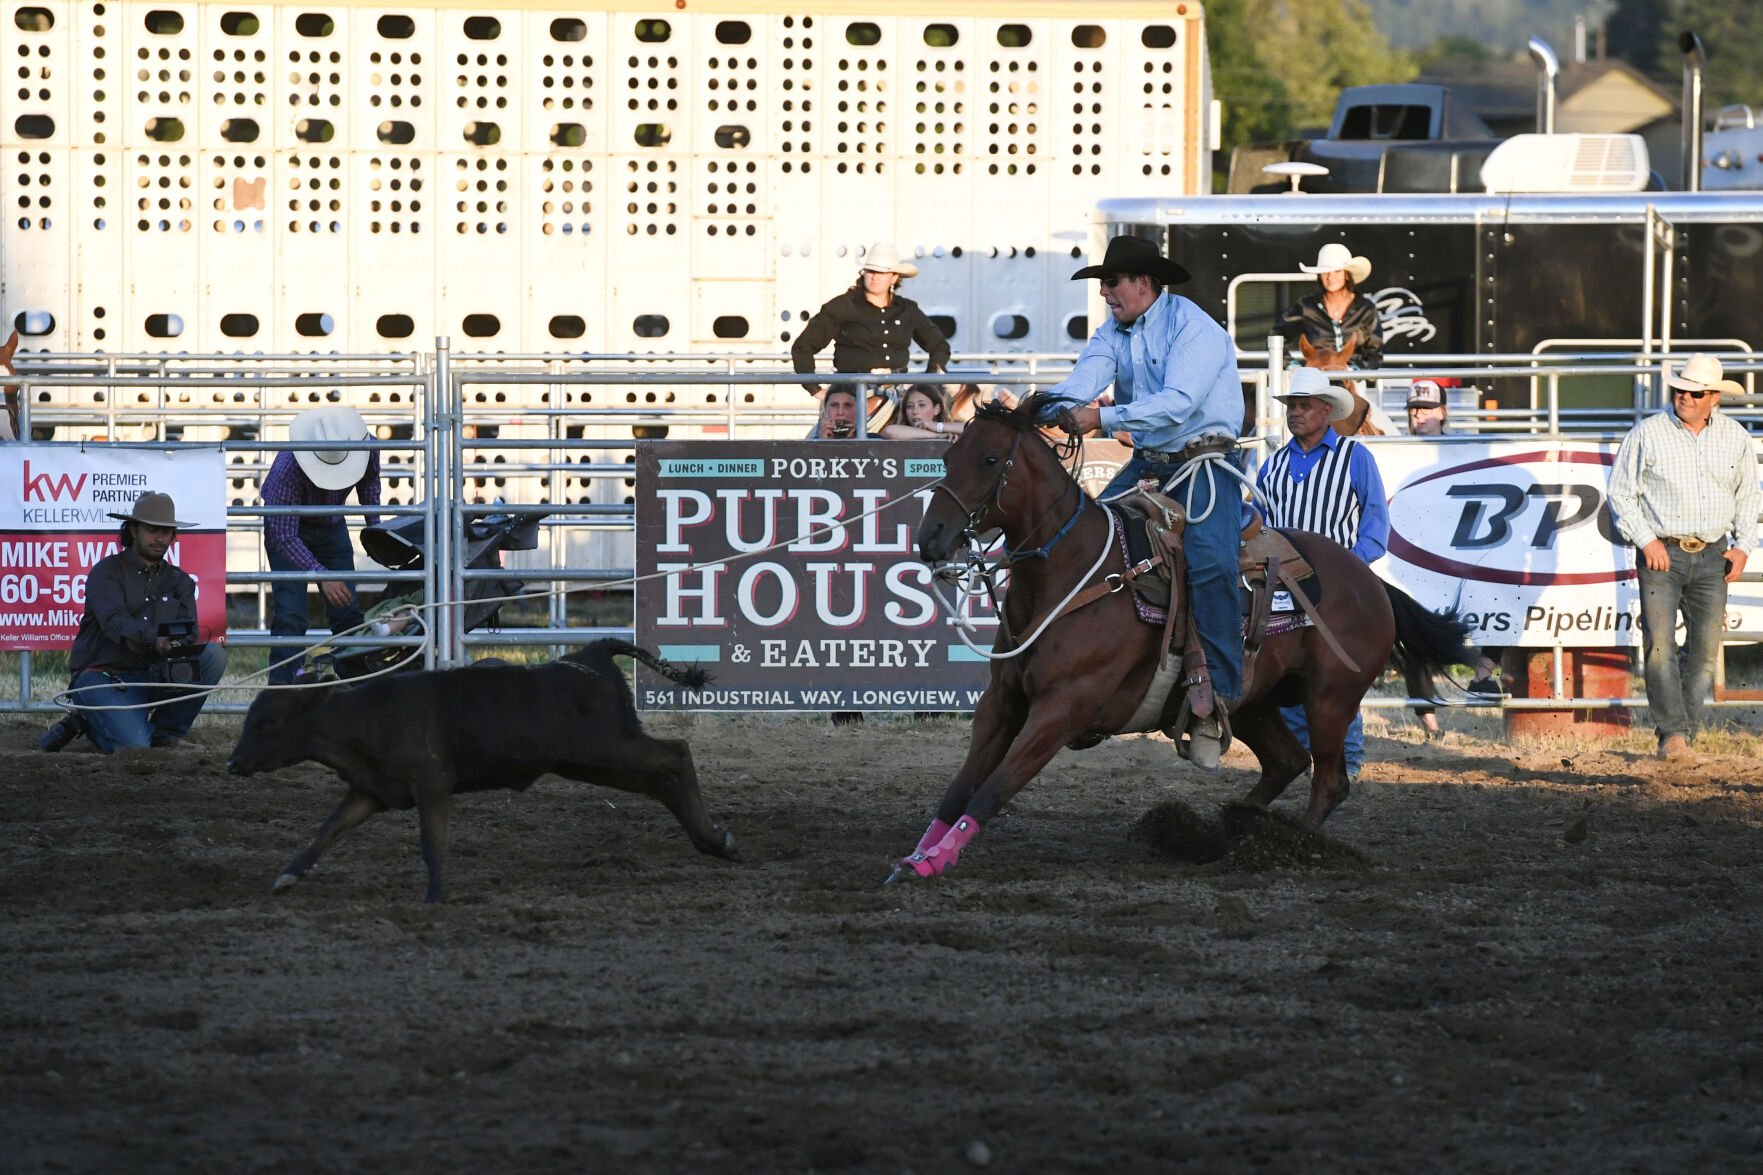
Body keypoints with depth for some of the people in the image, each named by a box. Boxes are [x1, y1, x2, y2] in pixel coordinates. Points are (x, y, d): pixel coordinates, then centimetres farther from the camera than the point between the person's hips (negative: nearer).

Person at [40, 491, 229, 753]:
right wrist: (155, 640, -40)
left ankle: (165, 732, -5)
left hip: (153, 675, 5)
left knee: (214, 654, -16)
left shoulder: (179, 581, 13)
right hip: (103, 674, -5)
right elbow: (114, 621, -21)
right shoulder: (106, 572, -2)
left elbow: (189, 631, -2)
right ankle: (86, 722, 4)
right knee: (134, 745, -30)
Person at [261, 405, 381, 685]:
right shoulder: (287, 469, -39)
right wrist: (321, 575, -43)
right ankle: (281, 686, -16)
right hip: (288, 527, -5)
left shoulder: (367, 448, -23)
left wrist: (374, 525, 0)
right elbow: (284, 535, -36)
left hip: (332, 526, 5)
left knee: (347, 611, 3)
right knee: (290, 615, -16)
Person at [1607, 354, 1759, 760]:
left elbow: (1747, 494, 18)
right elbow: (1620, 491, 0)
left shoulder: (1735, 437, 7)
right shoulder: (1648, 434, -3)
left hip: (1712, 556, 3)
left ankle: (1686, 732, 12)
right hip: (1662, 554, -3)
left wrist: (1743, 545, 6)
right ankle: (1672, 733, -15)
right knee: (1660, 643, -14)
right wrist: (1646, 540, -9)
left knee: (1705, 649, 2)